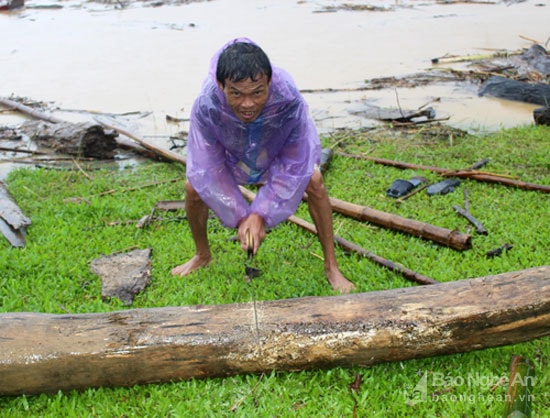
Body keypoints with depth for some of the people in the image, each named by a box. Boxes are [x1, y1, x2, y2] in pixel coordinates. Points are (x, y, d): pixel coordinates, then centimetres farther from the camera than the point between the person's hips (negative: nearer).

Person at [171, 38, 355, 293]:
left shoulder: (289, 100, -42)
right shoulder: (205, 106, -40)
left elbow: (295, 166, -29)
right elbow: (208, 169, -27)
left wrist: (261, 214, -32)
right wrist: (239, 217, -28)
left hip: (278, 153, -1)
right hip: (231, 156, 1)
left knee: (314, 181, -21)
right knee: (194, 187, -14)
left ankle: (331, 267, -6)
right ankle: (202, 256, 15)